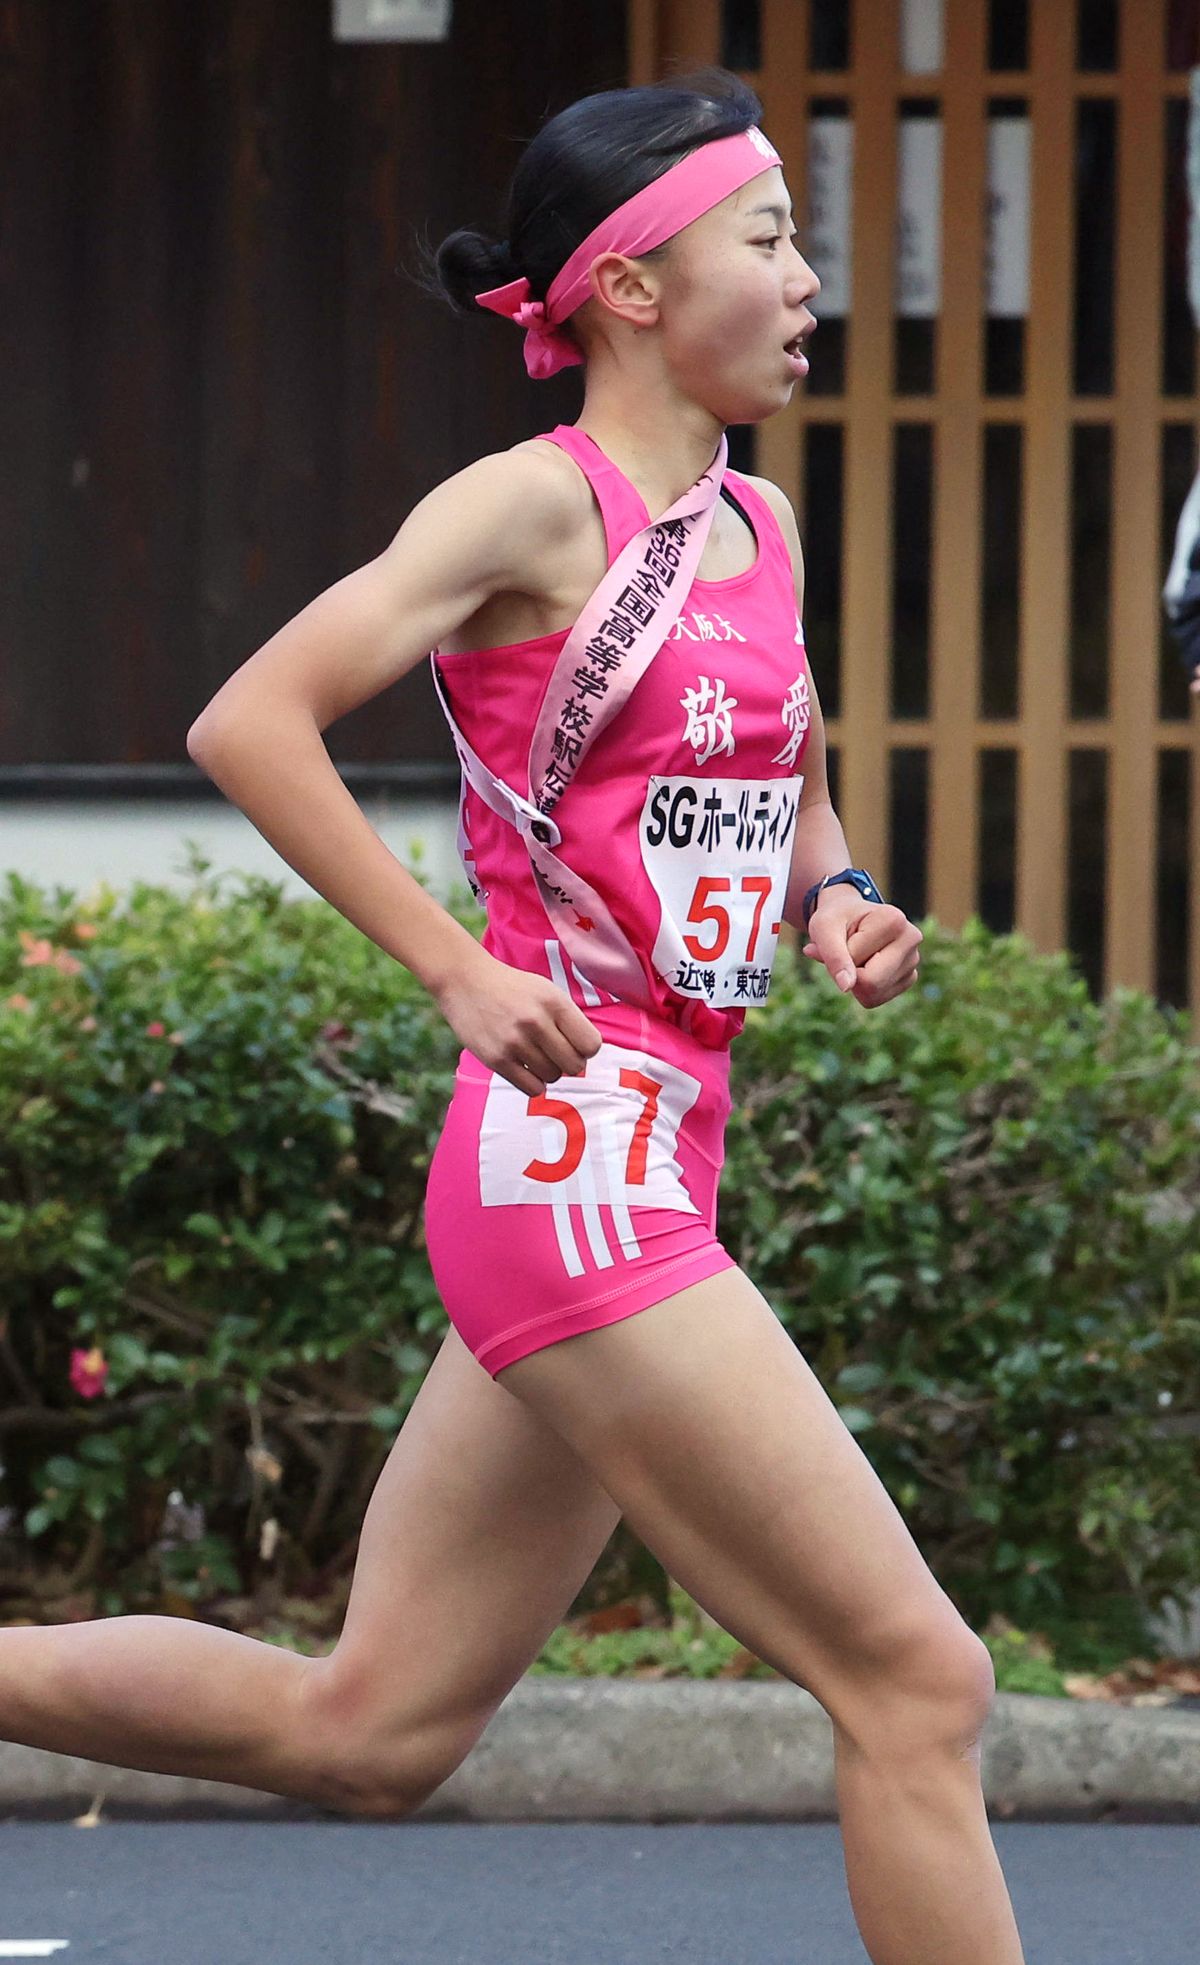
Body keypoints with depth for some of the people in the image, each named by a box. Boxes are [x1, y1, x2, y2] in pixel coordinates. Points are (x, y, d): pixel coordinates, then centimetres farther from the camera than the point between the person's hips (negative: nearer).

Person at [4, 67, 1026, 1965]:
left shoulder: (761, 526, 15)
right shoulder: (538, 505, -9)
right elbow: (250, 723, -15)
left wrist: (832, 900, 8)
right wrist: (462, 970, -17)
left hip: (647, 1162, 9)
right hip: (570, 1151, -9)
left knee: (363, 1730, 11)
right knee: (915, 1679, -8)